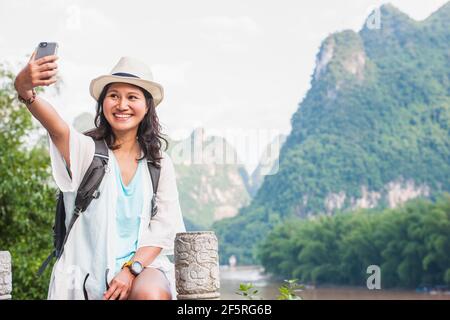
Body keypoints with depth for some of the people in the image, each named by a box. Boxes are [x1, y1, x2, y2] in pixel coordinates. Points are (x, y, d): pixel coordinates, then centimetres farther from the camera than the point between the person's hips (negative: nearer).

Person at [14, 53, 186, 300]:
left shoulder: (160, 163, 9)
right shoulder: (86, 150, -2)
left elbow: (164, 227, 4)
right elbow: (57, 128, -25)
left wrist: (131, 270, -13)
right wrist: (25, 90, -47)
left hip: (143, 264, 1)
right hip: (89, 273, -1)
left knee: (150, 295, -32)